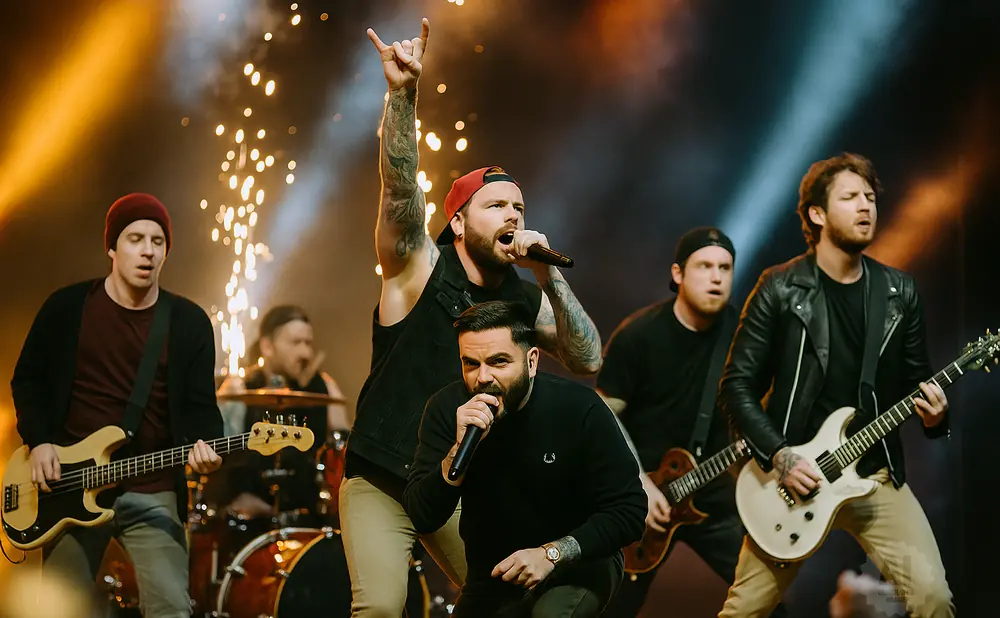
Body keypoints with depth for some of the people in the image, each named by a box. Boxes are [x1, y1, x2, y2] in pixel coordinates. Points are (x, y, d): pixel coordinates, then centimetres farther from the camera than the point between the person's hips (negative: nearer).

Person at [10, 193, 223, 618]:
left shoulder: (189, 323, 3)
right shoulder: (66, 307, 2)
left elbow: (200, 404, 2)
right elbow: (28, 379, 8)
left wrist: (203, 445, -19)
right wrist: (38, 442, -6)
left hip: (152, 494, 0)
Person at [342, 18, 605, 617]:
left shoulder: (527, 298, 3)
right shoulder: (420, 266, -9)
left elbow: (588, 361, -8)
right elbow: (400, 188, -26)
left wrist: (549, 275, -18)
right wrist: (403, 94, -42)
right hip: (380, 481, -4)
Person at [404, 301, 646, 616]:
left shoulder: (579, 408, -21)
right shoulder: (447, 408, -14)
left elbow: (629, 510, -17)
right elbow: (422, 518, -19)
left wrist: (552, 553, -28)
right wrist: (460, 448, -33)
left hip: (578, 563, -3)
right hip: (493, 574, 3)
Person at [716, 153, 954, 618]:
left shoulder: (900, 292, 4)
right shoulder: (780, 289, -6)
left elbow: (917, 378, 12)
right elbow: (737, 386, -5)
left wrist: (933, 412, -11)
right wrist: (778, 456, -15)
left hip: (877, 475, 2)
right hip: (792, 473, -2)